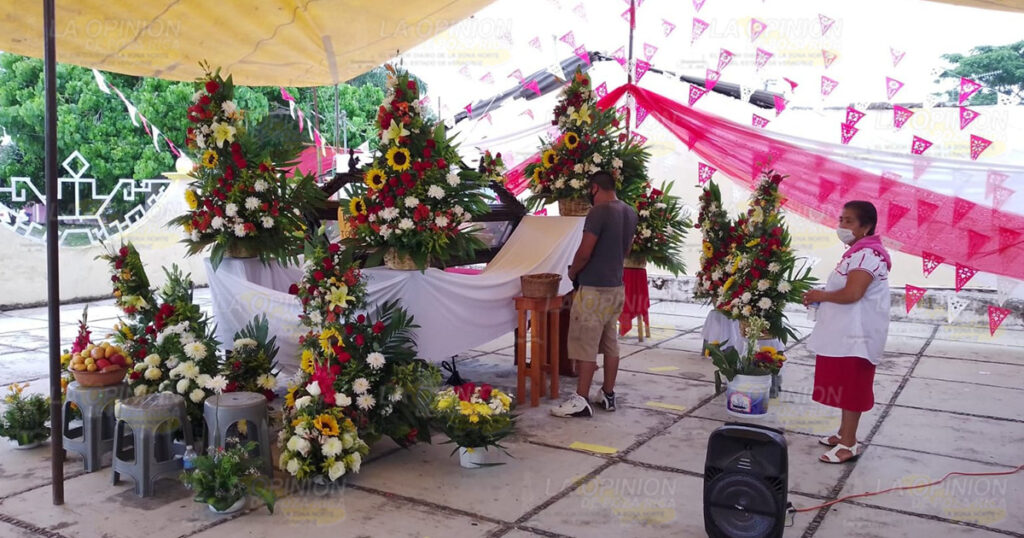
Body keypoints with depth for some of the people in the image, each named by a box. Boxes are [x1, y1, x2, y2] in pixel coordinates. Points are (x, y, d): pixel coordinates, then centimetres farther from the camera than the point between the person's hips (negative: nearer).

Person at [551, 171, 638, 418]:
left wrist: (572, 272, -3)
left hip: (594, 289, -8)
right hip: (616, 286, 9)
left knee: (586, 345, -4)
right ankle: (608, 395, 21)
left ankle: (581, 401, -2)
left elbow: (585, 252, -20)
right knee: (610, 343, 14)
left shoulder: (599, 212, -18)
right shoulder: (630, 212, 9)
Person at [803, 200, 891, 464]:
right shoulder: (857, 252, 15)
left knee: (850, 388, -3)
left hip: (856, 336, -11)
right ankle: (844, 434, 28)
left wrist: (821, 295, -14)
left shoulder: (867, 254, -20)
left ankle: (849, 444, 4)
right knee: (844, 386, 17)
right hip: (845, 334, 11)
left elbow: (852, 293, -30)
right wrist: (822, 297, 6)